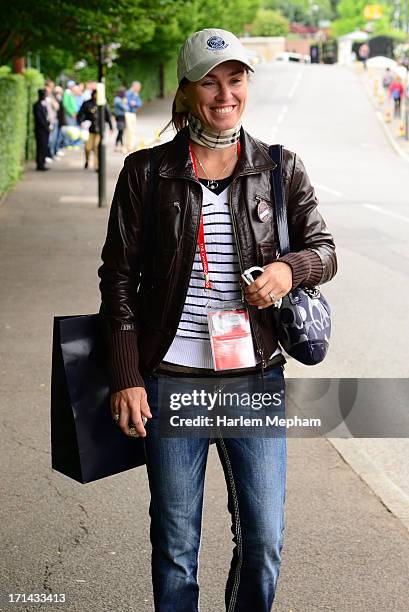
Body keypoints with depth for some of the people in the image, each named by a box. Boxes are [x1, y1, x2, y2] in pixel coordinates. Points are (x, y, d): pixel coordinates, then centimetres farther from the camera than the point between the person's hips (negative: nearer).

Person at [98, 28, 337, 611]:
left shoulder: (281, 169, 3)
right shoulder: (147, 171, 0)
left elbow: (324, 250, 10)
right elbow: (118, 277, 2)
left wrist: (290, 268, -14)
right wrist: (126, 377, -4)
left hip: (255, 378, 1)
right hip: (170, 381, -1)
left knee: (264, 540, 4)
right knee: (175, 546, 8)